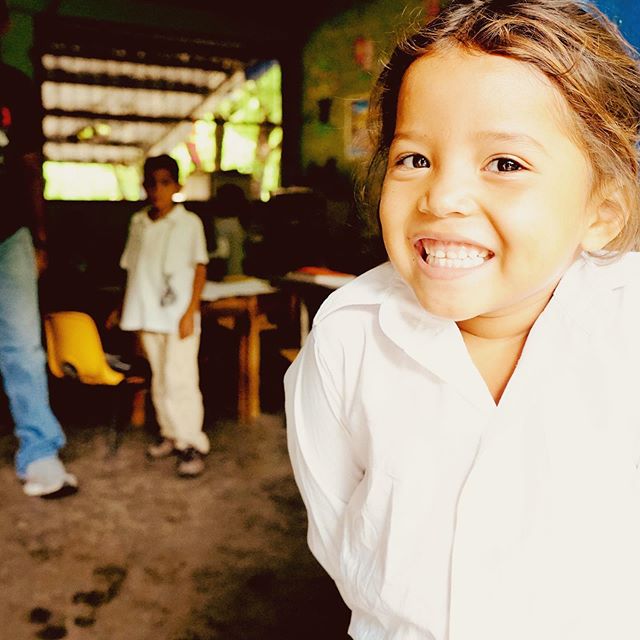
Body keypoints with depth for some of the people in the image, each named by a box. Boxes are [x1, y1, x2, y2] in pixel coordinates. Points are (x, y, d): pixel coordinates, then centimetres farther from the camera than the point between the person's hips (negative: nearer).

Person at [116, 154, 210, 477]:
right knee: (159, 378, 12)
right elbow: (132, 269, 14)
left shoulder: (189, 223, -4)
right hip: (147, 315, 5)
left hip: (179, 315, -5)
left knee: (179, 379, -7)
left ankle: (193, 445, 3)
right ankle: (171, 434, 25)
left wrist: (190, 312, -11)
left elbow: (200, 270, -5)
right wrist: (123, 309, 13)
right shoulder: (138, 222, 9)